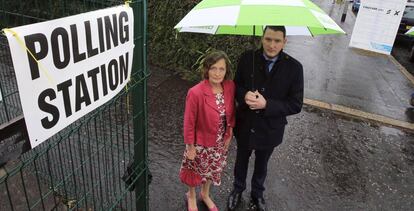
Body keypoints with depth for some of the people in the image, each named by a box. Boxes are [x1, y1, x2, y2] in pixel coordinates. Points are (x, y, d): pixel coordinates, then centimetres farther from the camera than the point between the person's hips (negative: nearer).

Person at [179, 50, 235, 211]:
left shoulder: (230, 87, -14)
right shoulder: (196, 93, -28)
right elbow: (189, 123, -18)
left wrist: (229, 135, 6)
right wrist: (190, 147, -11)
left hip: (220, 143, 4)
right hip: (201, 143, -4)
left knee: (213, 170, 26)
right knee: (196, 171, 21)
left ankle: (205, 194, 55)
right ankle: (191, 195, 52)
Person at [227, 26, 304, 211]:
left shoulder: (294, 67, -18)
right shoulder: (247, 58, -14)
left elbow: (296, 105, -16)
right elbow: (236, 85, -2)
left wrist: (266, 104, -29)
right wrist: (244, 95, -25)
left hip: (270, 129, -1)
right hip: (244, 125, 1)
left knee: (261, 165, 25)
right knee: (241, 160, 25)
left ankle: (257, 194, 53)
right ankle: (238, 189, 54)